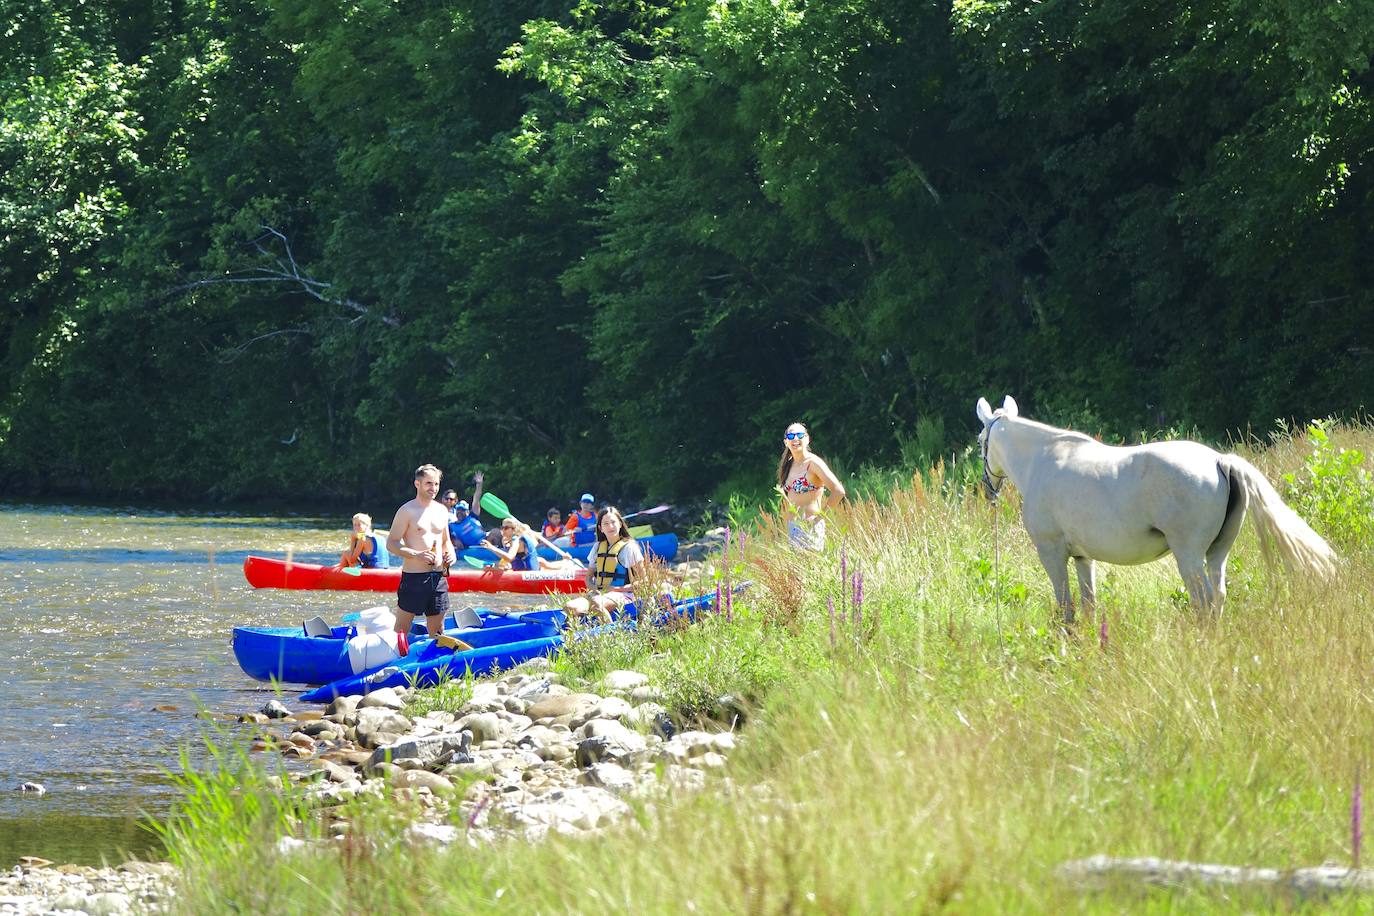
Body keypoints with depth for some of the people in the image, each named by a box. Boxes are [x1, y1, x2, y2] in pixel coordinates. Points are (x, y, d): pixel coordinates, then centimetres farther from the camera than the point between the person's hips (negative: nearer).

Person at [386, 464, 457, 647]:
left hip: (438, 576, 6)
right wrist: (416, 555, -21)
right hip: (414, 576, -6)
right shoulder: (407, 511, -6)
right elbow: (391, 543, -9)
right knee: (401, 629, -7)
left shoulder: (441, 511, 14)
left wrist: (450, 553, 3)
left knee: (437, 629, 11)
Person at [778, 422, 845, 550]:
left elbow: (839, 491, -18)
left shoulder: (813, 463, -10)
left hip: (809, 526, -8)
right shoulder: (789, 464, 13)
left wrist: (820, 514, -13)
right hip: (791, 527, 8)